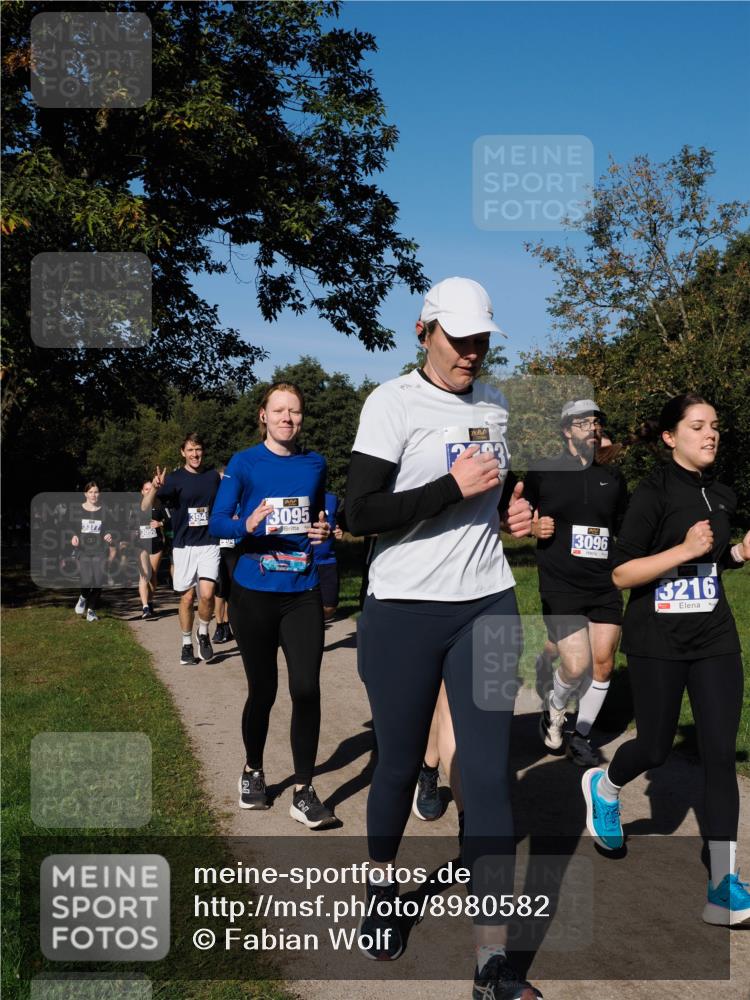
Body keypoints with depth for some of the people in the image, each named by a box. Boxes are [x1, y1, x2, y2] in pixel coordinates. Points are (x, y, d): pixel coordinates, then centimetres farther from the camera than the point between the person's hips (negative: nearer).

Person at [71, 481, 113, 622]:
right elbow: (71, 528, 13)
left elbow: (109, 529, 12)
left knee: (99, 582, -6)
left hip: (100, 551, 1)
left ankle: (91, 610, 15)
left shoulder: (104, 511, 7)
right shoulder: (77, 511, 7)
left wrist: (109, 535, -11)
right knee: (86, 580, -17)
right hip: (83, 550, -1)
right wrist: (73, 536, -9)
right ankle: (83, 597, 19)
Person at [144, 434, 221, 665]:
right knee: (187, 598, 5)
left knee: (207, 593, -15)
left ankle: (203, 633, 11)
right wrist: (155, 487, -32)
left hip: (209, 544, 1)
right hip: (183, 546, -1)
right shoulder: (175, 478, -4)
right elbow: (145, 507, -14)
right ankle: (187, 644, 23)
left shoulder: (213, 475, 5)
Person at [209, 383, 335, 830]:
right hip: (254, 595, -2)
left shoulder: (315, 464, 7)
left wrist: (324, 531, -3)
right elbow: (217, 522, -8)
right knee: (263, 689, 9)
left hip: (303, 595, 2)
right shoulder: (244, 463, -2)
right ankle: (253, 772, 34)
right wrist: (249, 526, -29)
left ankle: (304, 792, 5)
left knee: (307, 689, -8)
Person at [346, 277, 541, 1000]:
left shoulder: (494, 404, 12)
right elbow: (360, 514, -16)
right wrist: (456, 487, -20)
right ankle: (382, 886, 40)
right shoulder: (393, 403, -8)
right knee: (400, 761, 10)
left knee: (489, 770, 0)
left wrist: (511, 506, 5)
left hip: (488, 604, 5)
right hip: (404, 609, -4)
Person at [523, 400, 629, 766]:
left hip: (605, 585, 4)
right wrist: (533, 527, -13)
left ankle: (581, 735, 21)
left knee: (603, 663, 1)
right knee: (577, 664, -11)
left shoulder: (613, 477, 12)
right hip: (560, 585, -4)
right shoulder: (542, 472, -1)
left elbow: (625, 530, 21)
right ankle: (554, 708, 23)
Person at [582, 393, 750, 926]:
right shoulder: (655, 492, -11)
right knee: (656, 749, 7)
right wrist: (685, 549, -25)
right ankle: (605, 786, 41)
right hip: (658, 641, -5)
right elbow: (622, 574, -15)